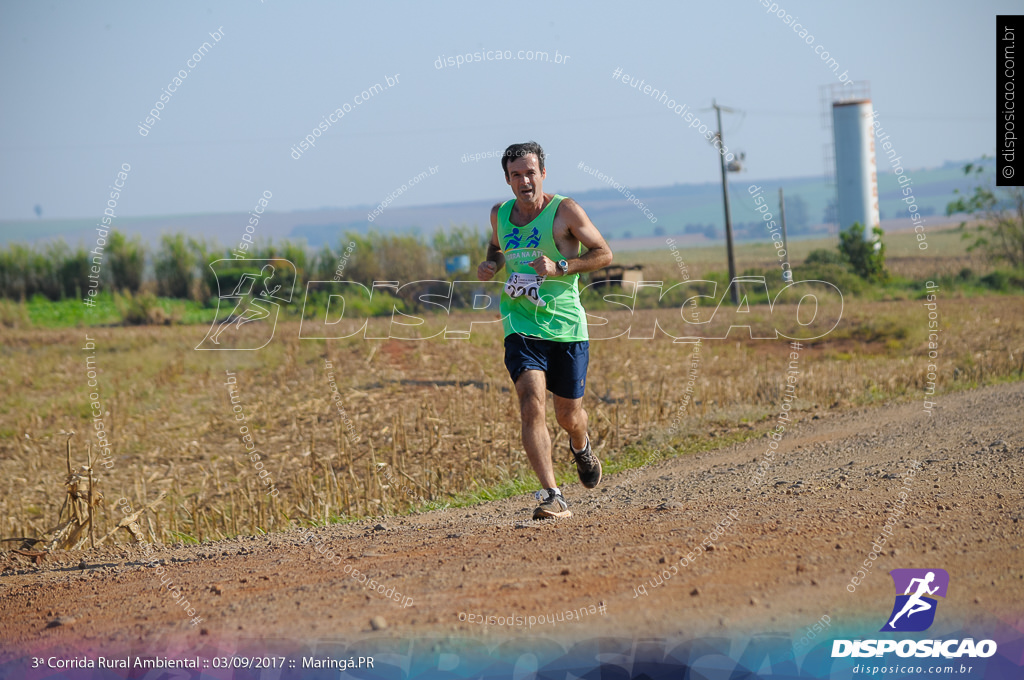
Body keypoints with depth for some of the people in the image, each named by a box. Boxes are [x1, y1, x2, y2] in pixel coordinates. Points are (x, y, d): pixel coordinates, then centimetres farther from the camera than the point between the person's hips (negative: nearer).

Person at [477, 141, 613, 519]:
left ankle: (581, 448, 49)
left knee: (568, 416, 10)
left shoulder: (565, 211, -6)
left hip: (566, 328, -2)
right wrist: (491, 265, 4)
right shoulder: (500, 215, 6)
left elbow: (604, 254, -3)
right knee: (532, 406, -19)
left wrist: (560, 267, -17)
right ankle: (552, 498, -22)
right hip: (522, 327, 2)